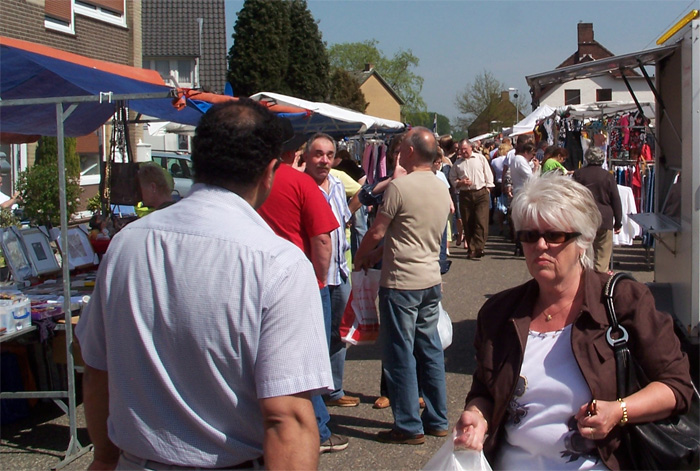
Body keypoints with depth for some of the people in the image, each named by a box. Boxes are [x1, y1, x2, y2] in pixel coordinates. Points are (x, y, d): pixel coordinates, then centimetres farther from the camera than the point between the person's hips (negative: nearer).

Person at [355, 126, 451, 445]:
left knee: (400, 354, 1)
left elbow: (376, 233, -11)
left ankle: (409, 426, 6)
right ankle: (437, 421, 21)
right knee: (430, 349, 14)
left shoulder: (399, 187, -15)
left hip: (401, 282, -8)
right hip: (431, 279, 8)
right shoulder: (442, 190, 9)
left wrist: (360, 258, 8)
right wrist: (379, 254, 18)